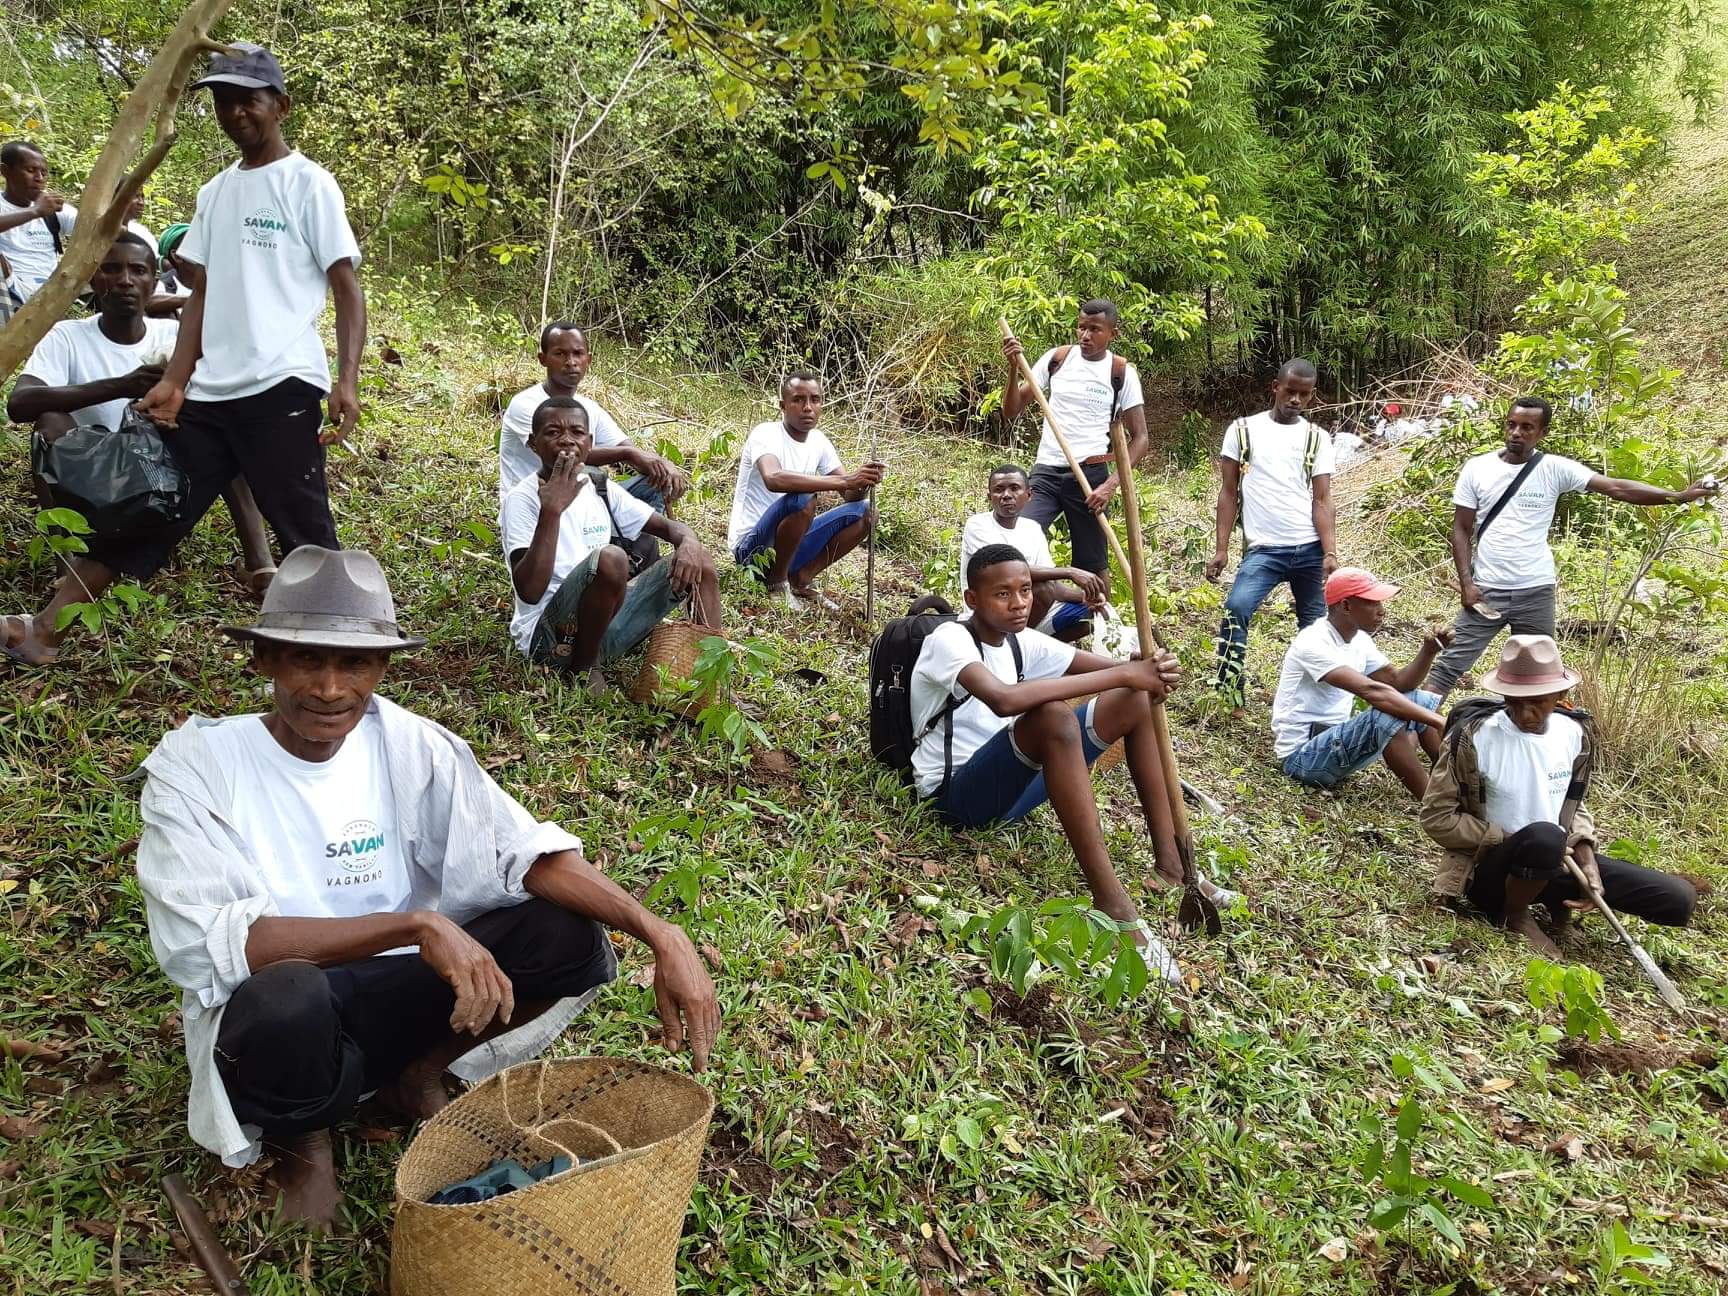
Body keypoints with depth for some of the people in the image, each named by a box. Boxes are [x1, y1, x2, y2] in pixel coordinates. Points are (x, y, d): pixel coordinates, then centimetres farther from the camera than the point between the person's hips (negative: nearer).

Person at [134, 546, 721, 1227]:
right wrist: (417, 924, -35)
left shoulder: (407, 743, -6)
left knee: (572, 937, -18)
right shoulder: (194, 763, -15)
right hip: (266, 1017, -3)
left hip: (393, 992, 3)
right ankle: (299, 1142, -3)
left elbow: (524, 850, -11)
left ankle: (417, 1074, 6)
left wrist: (659, 934, -26)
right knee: (287, 995, -38)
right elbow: (207, 944, -26)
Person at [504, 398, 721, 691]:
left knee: (698, 562, 0)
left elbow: (670, 526, 12)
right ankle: (583, 667, -12)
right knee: (610, 558, -33)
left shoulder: (602, 491, 9)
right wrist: (551, 510, -30)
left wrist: (688, 543, -13)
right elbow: (529, 592, -24)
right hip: (550, 636, -7)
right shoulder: (522, 499, -11)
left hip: (605, 625, 7)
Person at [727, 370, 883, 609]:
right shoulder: (765, 434, -17)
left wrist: (862, 482, -22)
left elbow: (850, 496, 4)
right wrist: (845, 480, -41)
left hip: (790, 543, 7)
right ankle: (777, 582, -12)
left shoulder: (819, 441, 5)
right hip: (753, 546, -7)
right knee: (802, 500, -34)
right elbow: (773, 479, -39)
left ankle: (802, 579, 3)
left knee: (864, 511, -2)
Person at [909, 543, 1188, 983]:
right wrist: (1122, 674, -36)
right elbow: (1005, 699, -38)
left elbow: (1109, 667, 3)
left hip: (1014, 781, 8)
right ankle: (1112, 903, -38)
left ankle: (1170, 863, -1)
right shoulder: (949, 640, -17)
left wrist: (1148, 670, -24)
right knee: (1053, 715, -36)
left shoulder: (1021, 642, 6)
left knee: (1134, 699, -1)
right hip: (956, 795, -8)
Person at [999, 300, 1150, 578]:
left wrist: (1112, 484, -12)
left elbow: (1139, 438, 0)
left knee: (1092, 565, 5)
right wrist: (1014, 368, -12)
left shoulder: (1122, 373, -1)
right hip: (1045, 471, 2)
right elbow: (1012, 411, 4)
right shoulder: (1056, 359, 5)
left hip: (1091, 475, -2)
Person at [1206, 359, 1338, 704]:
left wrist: (1330, 553, -11)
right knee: (1236, 610, -23)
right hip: (1264, 549, -2)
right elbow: (1229, 493, 5)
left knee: (1315, 626, 7)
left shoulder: (1317, 438, 8)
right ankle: (1229, 695, -15)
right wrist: (1221, 549, -3)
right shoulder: (1242, 430, 6)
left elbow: (1322, 499, 2)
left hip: (1310, 549, 2)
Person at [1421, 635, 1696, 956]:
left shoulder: (1575, 733, -1)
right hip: (1491, 869, -5)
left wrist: (1587, 861, -4)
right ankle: (1515, 914, -9)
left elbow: (1571, 805, 14)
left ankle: (1558, 898, 10)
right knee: (1545, 836, -40)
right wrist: (1513, 841, -17)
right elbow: (1437, 818, -14)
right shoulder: (1473, 737, -18)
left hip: (1556, 861, 5)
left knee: (1679, 899, -7)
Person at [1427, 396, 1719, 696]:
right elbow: (1461, 530, 0)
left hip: (1536, 592, 0)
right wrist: (1466, 582, -8)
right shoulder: (1476, 469, -2)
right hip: (1486, 590, 0)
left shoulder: (1555, 469, -4)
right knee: (1450, 665, 1)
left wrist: (1679, 496, -20)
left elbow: (1616, 488, -10)